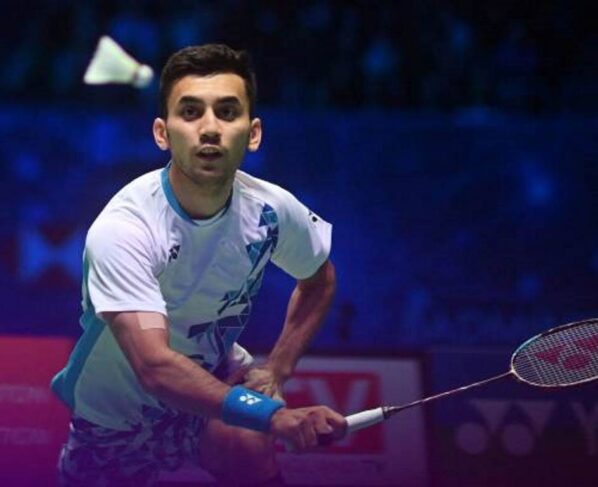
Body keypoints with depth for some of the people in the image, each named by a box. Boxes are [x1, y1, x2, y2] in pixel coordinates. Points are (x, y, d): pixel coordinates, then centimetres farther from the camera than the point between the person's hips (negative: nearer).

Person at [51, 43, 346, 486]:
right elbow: (155, 367, -42)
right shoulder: (122, 230, -31)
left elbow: (318, 280, 9)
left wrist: (277, 369, -4)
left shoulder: (271, 210, -15)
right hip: (117, 413, -2)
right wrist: (276, 416, -51)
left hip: (215, 382, 2)